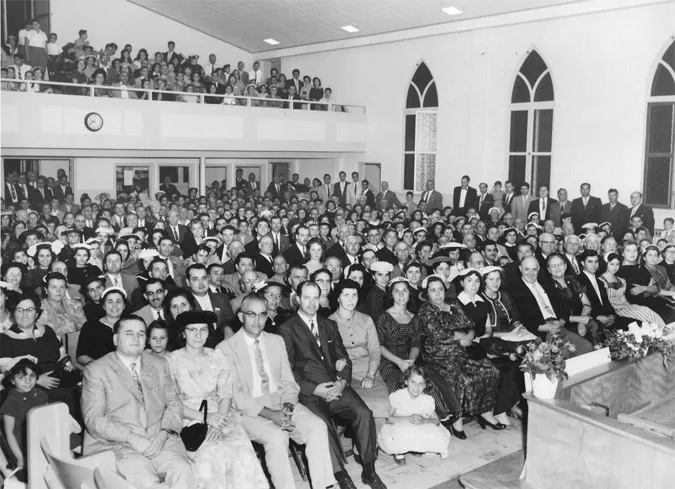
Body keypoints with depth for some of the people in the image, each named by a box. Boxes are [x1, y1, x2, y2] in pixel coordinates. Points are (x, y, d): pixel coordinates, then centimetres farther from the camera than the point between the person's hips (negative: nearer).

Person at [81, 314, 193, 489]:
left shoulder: (160, 365, 17)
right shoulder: (96, 370, 4)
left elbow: (174, 402, 13)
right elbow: (94, 418, -4)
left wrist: (164, 432, -7)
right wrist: (132, 438, -16)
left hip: (160, 440, 4)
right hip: (116, 444, -3)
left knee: (182, 470, -24)